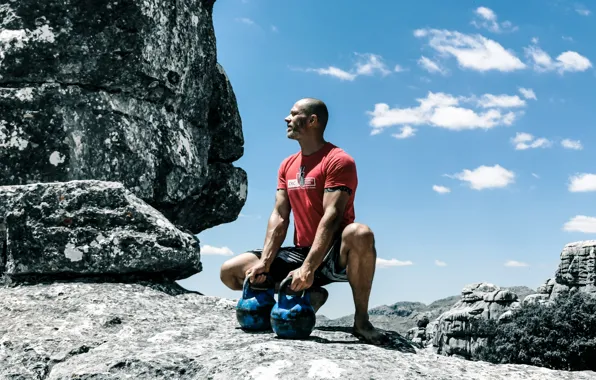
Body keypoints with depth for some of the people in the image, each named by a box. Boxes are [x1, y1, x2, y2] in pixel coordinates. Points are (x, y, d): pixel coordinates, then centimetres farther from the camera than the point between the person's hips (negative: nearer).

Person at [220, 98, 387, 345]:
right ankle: (306, 294, 3)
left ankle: (361, 320, -21)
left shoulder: (338, 161, -12)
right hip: (301, 253, 6)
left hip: (333, 255, -6)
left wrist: (308, 269, -32)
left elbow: (331, 217, -23)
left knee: (360, 234, -40)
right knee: (230, 272, -2)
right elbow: (279, 217, 3)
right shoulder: (287, 166, 11)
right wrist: (264, 263, -12)